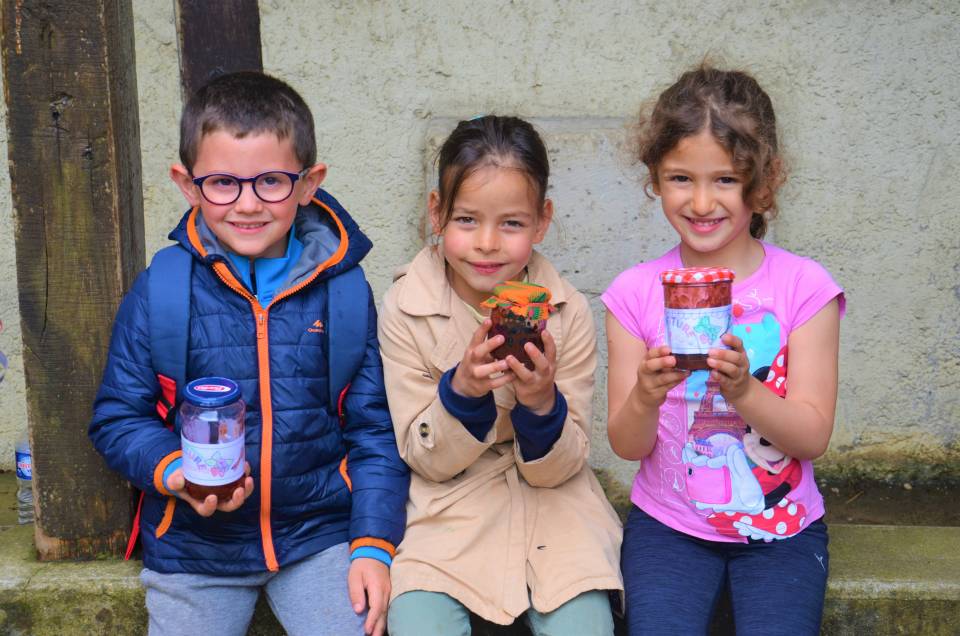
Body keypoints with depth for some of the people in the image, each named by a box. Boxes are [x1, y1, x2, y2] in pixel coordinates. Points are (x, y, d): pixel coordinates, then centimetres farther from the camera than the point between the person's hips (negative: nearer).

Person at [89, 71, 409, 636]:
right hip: (194, 546, 1)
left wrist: (374, 543, -6)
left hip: (320, 532, 0)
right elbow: (119, 418, 1)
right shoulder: (158, 292, -5)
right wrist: (174, 471, -19)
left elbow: (375, 429, 2)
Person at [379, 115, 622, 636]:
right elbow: (426, 460, -7)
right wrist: (462, 389, -26)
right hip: (449, 513, 0)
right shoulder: (405, 309, -10)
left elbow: (557, 469, -4)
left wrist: (541, 403, -25)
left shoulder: (567, 312, -8)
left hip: (553, 508, 1)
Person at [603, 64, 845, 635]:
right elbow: (626, 445, -5)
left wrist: (743, 390, -28)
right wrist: (645, 398, -27)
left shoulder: (803, 286, -7)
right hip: (668, 524, 0)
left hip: (781, 529, 0)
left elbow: (813, 436, -10)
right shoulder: (636, 292, -4)